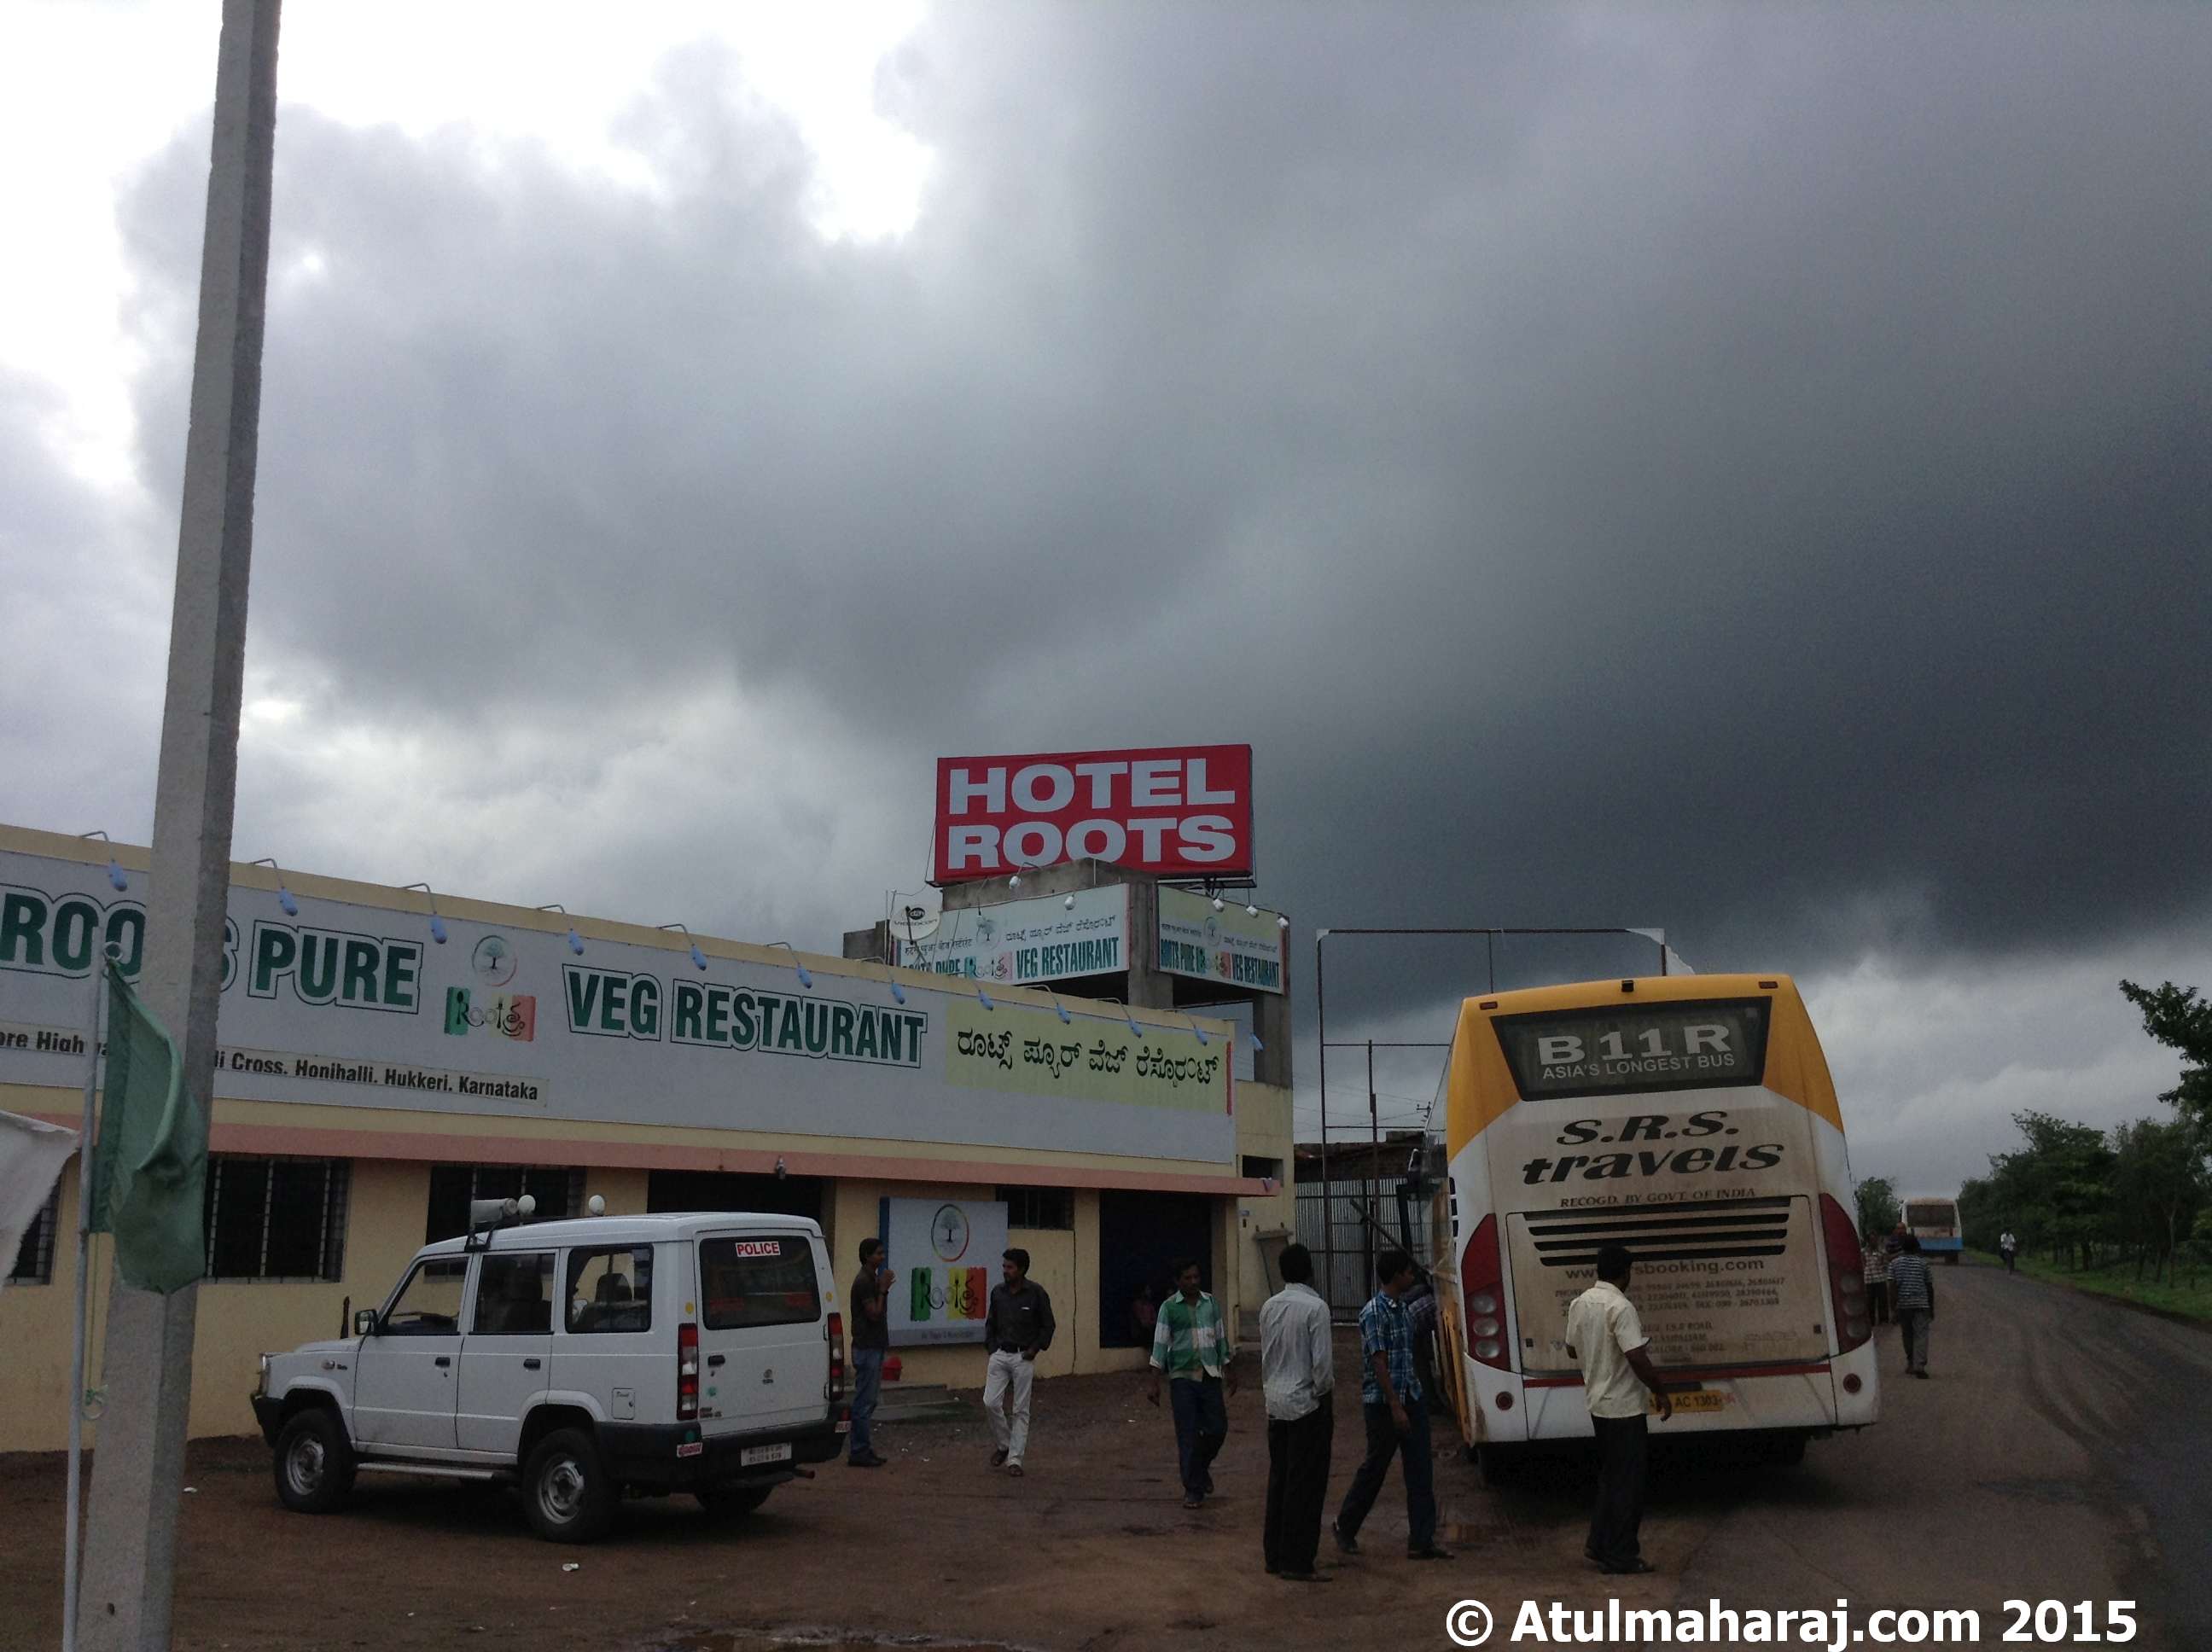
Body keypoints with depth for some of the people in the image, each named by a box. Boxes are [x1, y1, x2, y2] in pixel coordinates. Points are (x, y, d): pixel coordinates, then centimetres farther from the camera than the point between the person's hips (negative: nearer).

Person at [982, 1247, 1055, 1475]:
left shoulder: (1036, 1293, -8)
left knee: (1020, 1410, 0)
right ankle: (1003, 1444, 18)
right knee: (990, 1402, -6)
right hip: (1000, 1355, 3)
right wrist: (991, 1346, 5)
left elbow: (1047, 1325, -1)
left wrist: (1035, 1349, -9)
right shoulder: (998, 1291, 3)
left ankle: (1014, 1459, 7)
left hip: (1023, 1357, -3)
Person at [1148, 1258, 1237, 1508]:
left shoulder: (1211, 1303, 5)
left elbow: (1221, 1338, 13)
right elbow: (1160, 1345, -6)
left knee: (1217, 1429, 3)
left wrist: (1229, 1371, 15)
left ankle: (1202, 1467, 32)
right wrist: (1155, 1383, -9)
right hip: (1182, 1377, -3)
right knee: (1188, 1435, -1)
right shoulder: (1169, 1307, -4)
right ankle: (1193, 1489, 8)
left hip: (1210, 1375, 3)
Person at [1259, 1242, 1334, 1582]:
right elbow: (1322, 1361, -16)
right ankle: (1296, 1562, 0)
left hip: (1276, 1404, 7)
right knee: (1305, 1484, -2)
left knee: (1279, 1479, 13)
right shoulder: (1315, 1307, -14)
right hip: (1307, 1404, -7)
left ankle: (1275, 1555, 19)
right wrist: (1327, 1397, -3)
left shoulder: (1269, 1307, 6)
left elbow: (1264, 1356, 11)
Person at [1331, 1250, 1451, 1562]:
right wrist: (1395, 1407, -22)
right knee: (1375, 1468, 5)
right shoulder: (1374, 1312, -16)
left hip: (1411, 1397, 8)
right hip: (1383, 1403, -8)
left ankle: (1421, 1542, 7)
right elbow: (1379, 1362, -19)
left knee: (1420, 1470, 3)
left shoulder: (1402, 1308, 11)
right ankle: (1344, 1528, 24)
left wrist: (1414, 1393, 19)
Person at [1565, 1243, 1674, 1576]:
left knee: (1609, 1474, 20)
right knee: (1627, 1482, 2)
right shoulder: (1621, 1308, -22)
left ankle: (1600, 1543, 25)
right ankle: (1619, 1557, 7)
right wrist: (1661, 1392, -12)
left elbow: (1573, 1349, 17)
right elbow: (1638, 1359, -25)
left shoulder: (1580, 1303, 4)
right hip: (1624, 1406, -8)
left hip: (1597, 1402, 8)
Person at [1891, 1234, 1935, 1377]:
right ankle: (1919, 1365, -16)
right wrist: (1932, 1308, 14)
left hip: (1903, 1305, 2)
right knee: (1921, 1335, -4)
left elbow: (1892, 1286, -5)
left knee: (1907, 1334, 16)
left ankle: (1911, 1363, 26)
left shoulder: (1895, 1262, 3)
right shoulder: (1923, 1262, 2)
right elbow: (1930, 1287, 5)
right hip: (1921, 1304, -2)